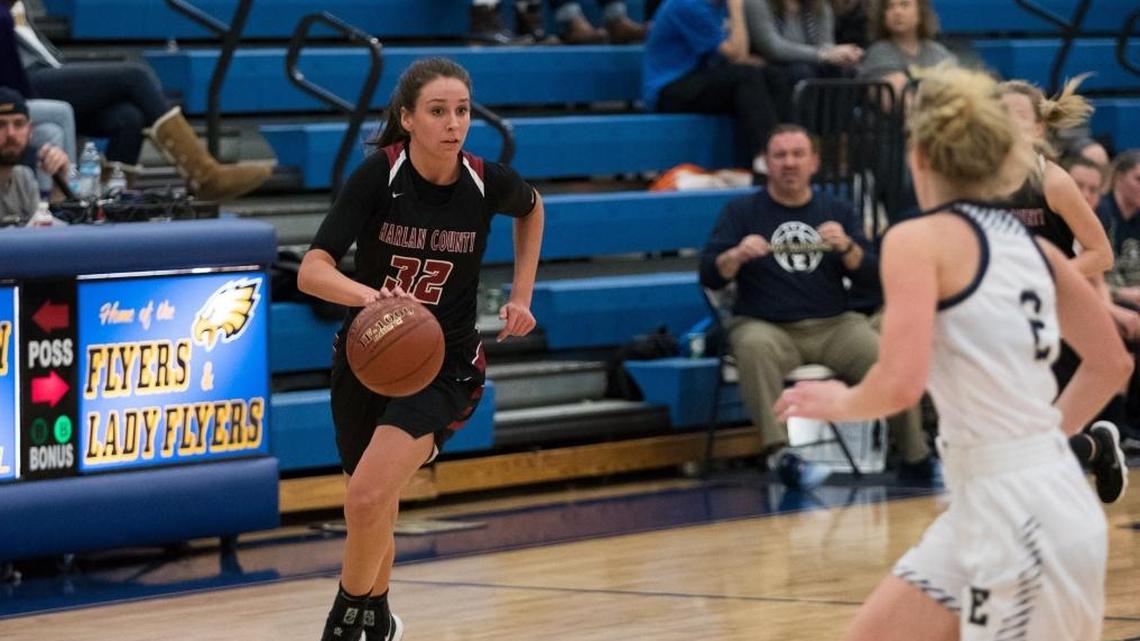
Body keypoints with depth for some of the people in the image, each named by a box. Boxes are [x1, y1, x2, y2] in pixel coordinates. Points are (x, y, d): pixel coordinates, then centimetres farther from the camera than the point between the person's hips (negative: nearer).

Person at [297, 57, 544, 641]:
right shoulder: (379, 176, -17)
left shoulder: (486, 183, -12)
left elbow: (531, 209, 15)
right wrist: (369, 296, -45)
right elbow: (311, 271, -26)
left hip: (444, 368, -1)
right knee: (373, 508, 18)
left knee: (368, 499, -23)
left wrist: (521, 295, 6)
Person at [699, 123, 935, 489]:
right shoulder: (741, 212, 10)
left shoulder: (836, 211, 15)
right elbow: (710, 276, 3)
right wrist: (736, 256, -18)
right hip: (767, 326, -2)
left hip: (833, 326, 2)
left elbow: (870, 274, 7)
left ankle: (915, 458, -8)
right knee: (755, 347, -38)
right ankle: (781, 454, -41)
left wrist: (846, 247, -14)